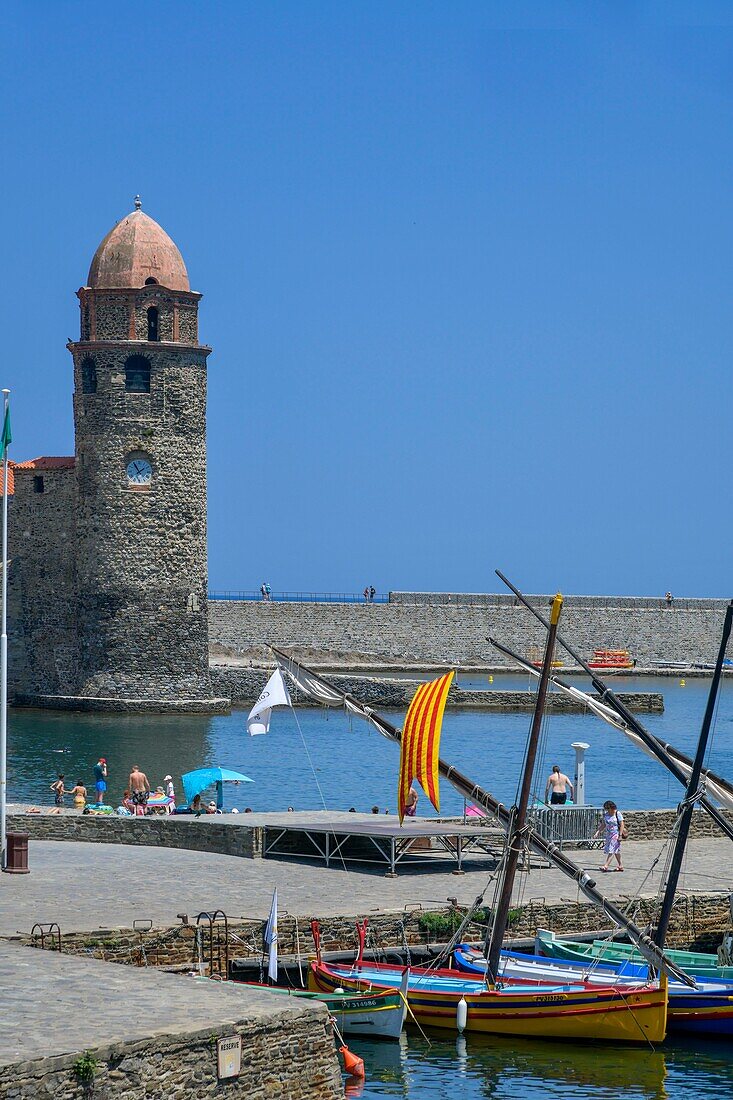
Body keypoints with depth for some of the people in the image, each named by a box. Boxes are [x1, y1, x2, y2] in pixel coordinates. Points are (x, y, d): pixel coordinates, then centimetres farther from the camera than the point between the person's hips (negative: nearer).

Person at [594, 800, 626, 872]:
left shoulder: (618, 814, -10)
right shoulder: (606, 815, 7)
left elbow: (622, 825, -11)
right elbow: (603, 825, 12)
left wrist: (620, 835, -17)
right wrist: (598, 831, 0)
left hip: (616, 834, -7)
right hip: (608, 834, 7)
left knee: (611, 850, -13)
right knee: (616, 851, 13)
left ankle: (606, 866, -19)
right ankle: (620, 866, 21)